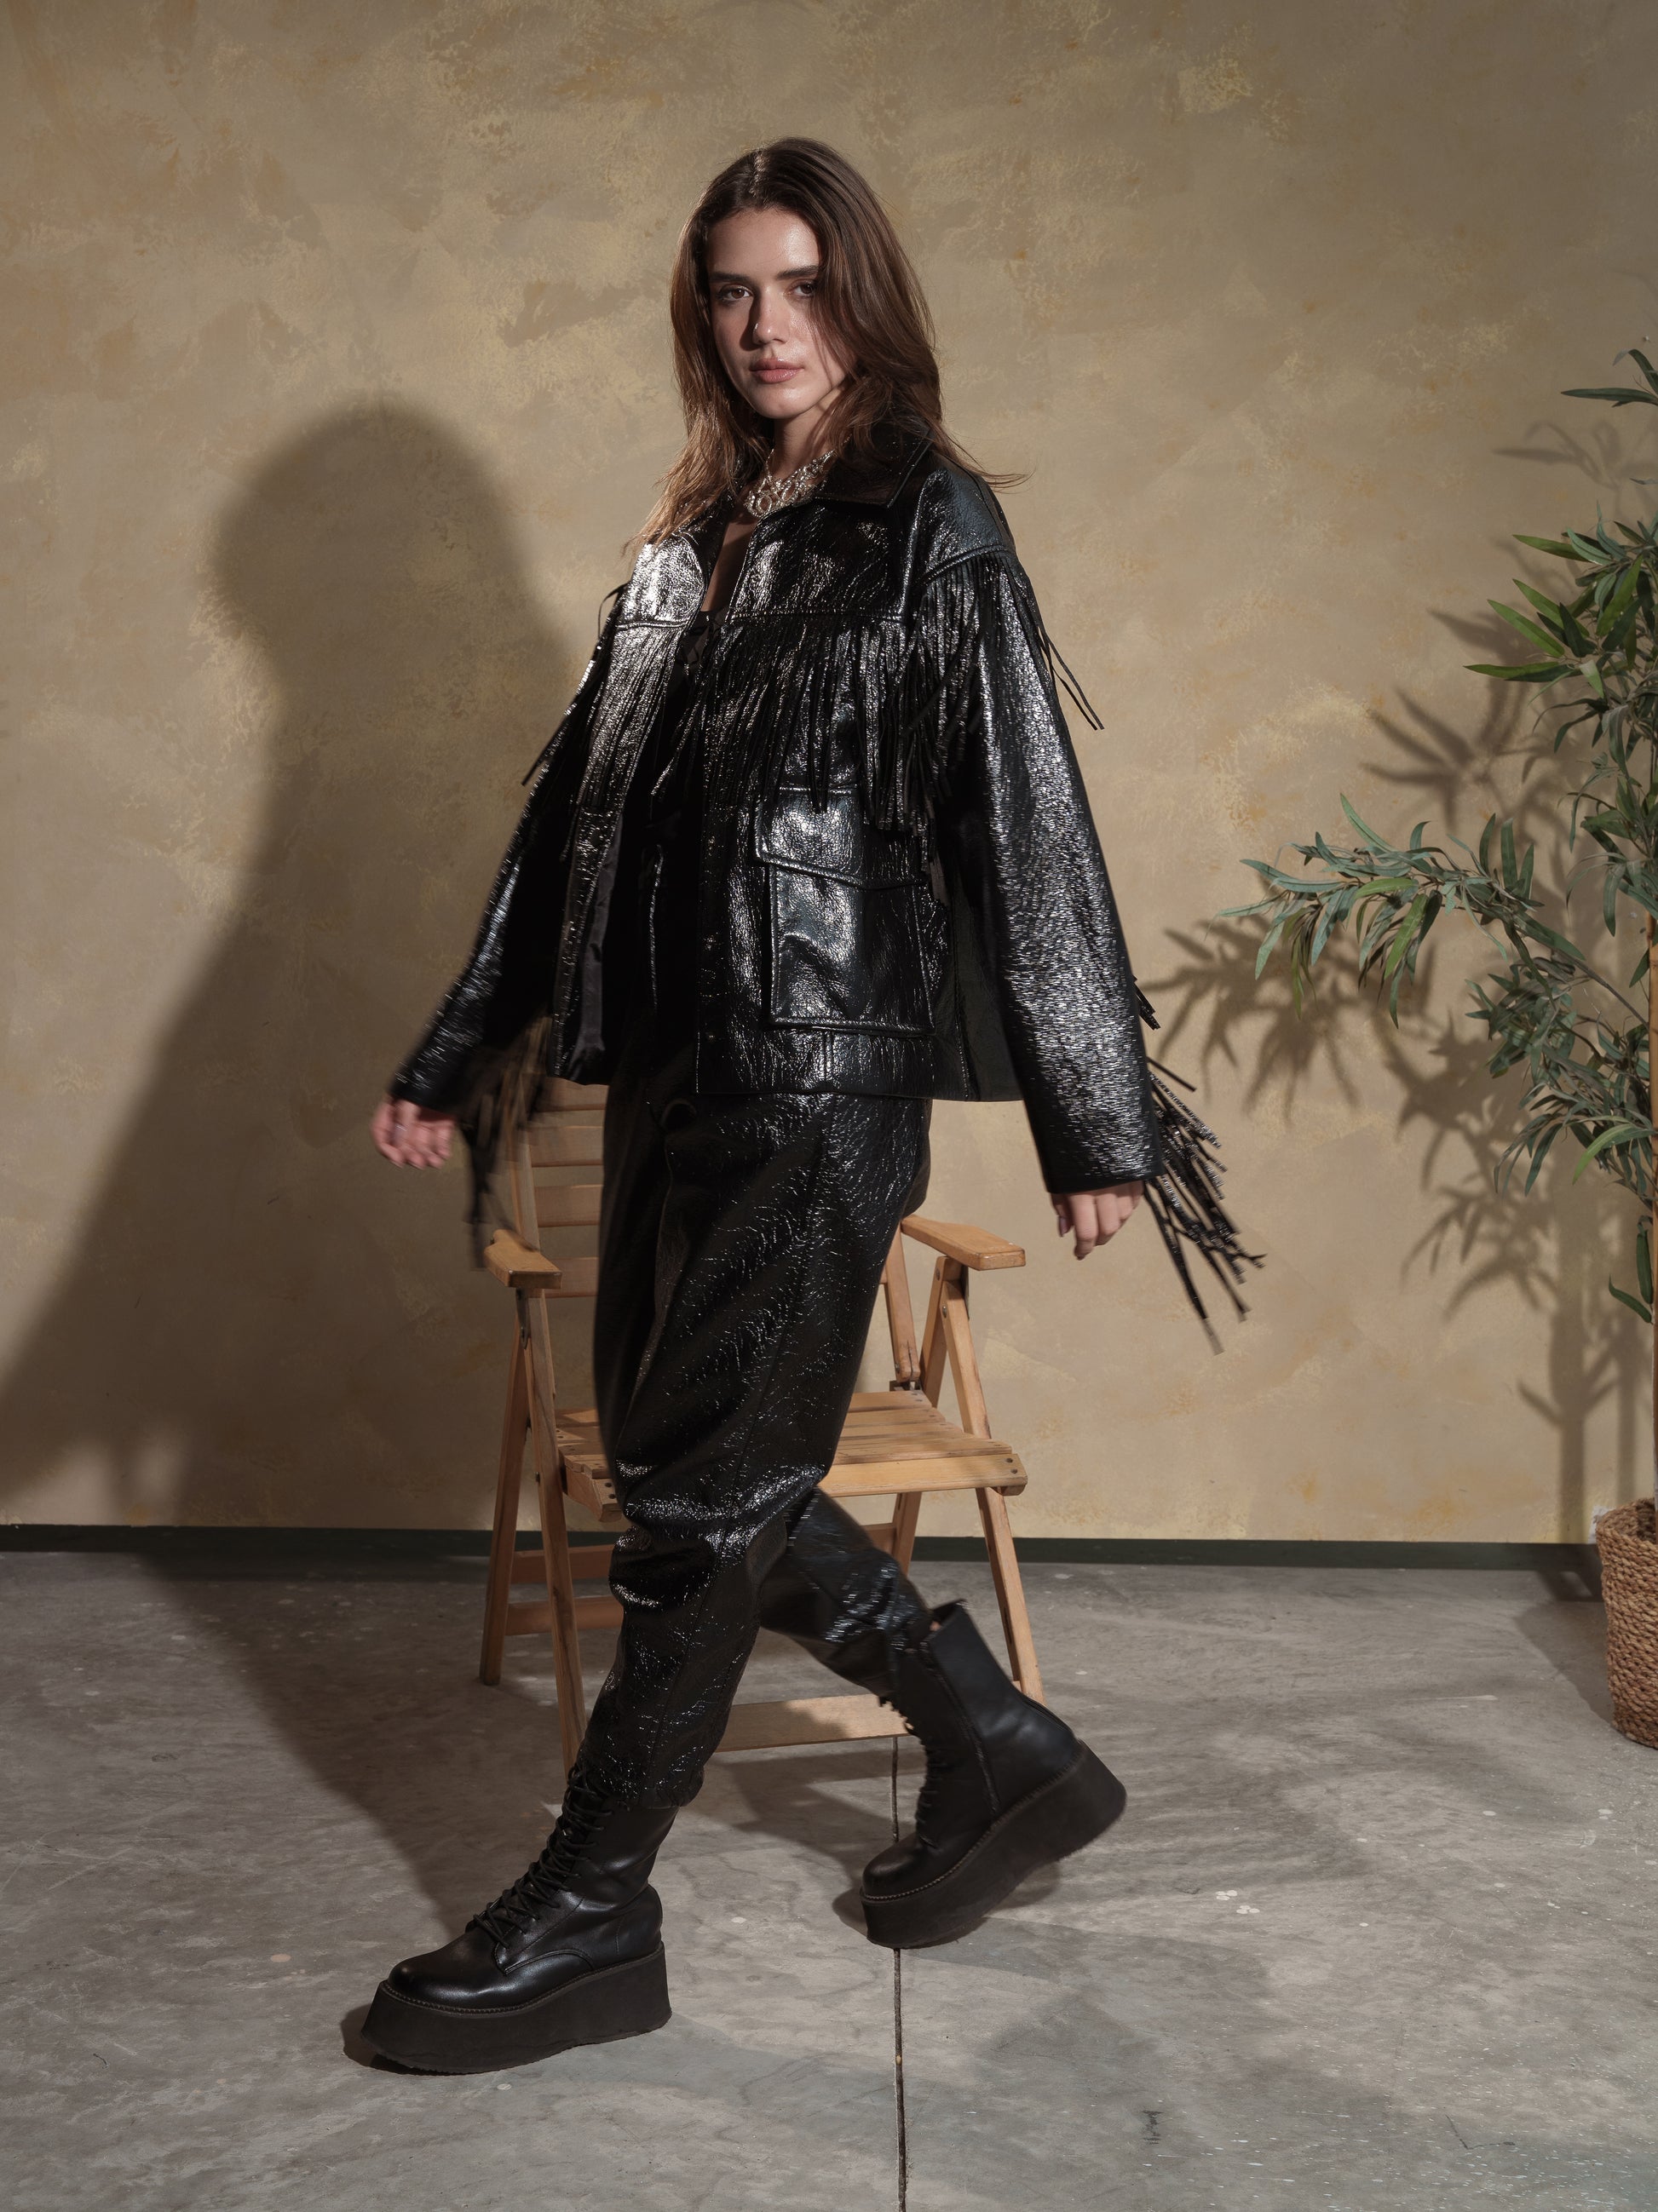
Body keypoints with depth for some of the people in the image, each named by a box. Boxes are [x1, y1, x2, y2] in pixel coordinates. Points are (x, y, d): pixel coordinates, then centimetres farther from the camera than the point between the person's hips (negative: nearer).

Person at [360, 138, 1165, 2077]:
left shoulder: (931, 525, -2)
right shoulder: (685, 547, 18)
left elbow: (1024, 821, -7)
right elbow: (576, 808, 19)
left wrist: (1089, 1122, -11)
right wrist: (457, 1058, 18)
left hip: (826, 1078, -8)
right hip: (671, 1074, 8)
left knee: (701, 1489, -2)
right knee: (677, 1460, 11)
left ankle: (591, 1920, 11)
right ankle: (1003, 1753, 26)